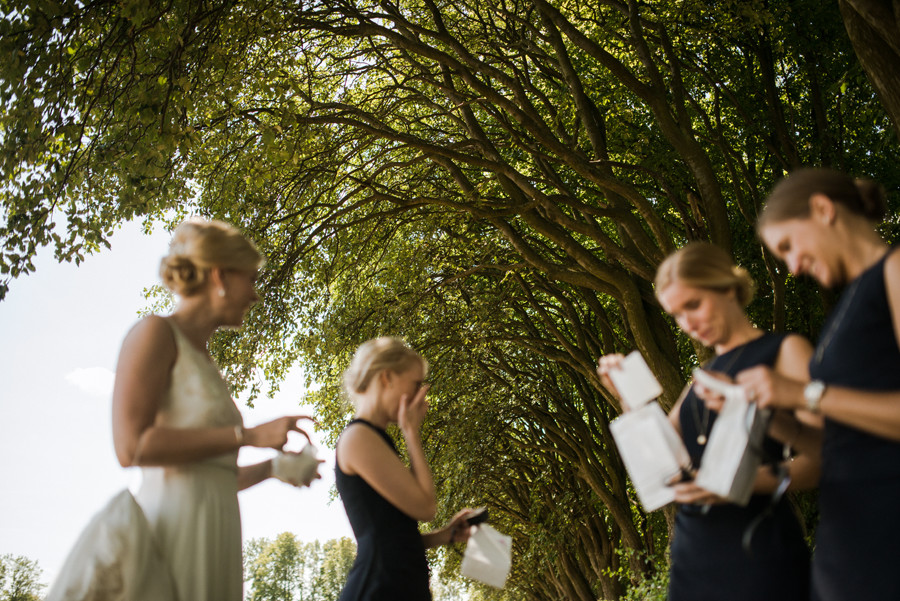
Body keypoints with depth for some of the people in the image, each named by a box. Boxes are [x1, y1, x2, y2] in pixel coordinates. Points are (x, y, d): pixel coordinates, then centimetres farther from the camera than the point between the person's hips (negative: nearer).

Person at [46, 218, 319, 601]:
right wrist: (249, 436, -14)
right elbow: (131, 446, -15)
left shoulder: (201, 361, 22)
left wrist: (271, 468, 17)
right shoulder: (155, 333, -2)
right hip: (171, 530, -8)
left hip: (210, 540, 8)